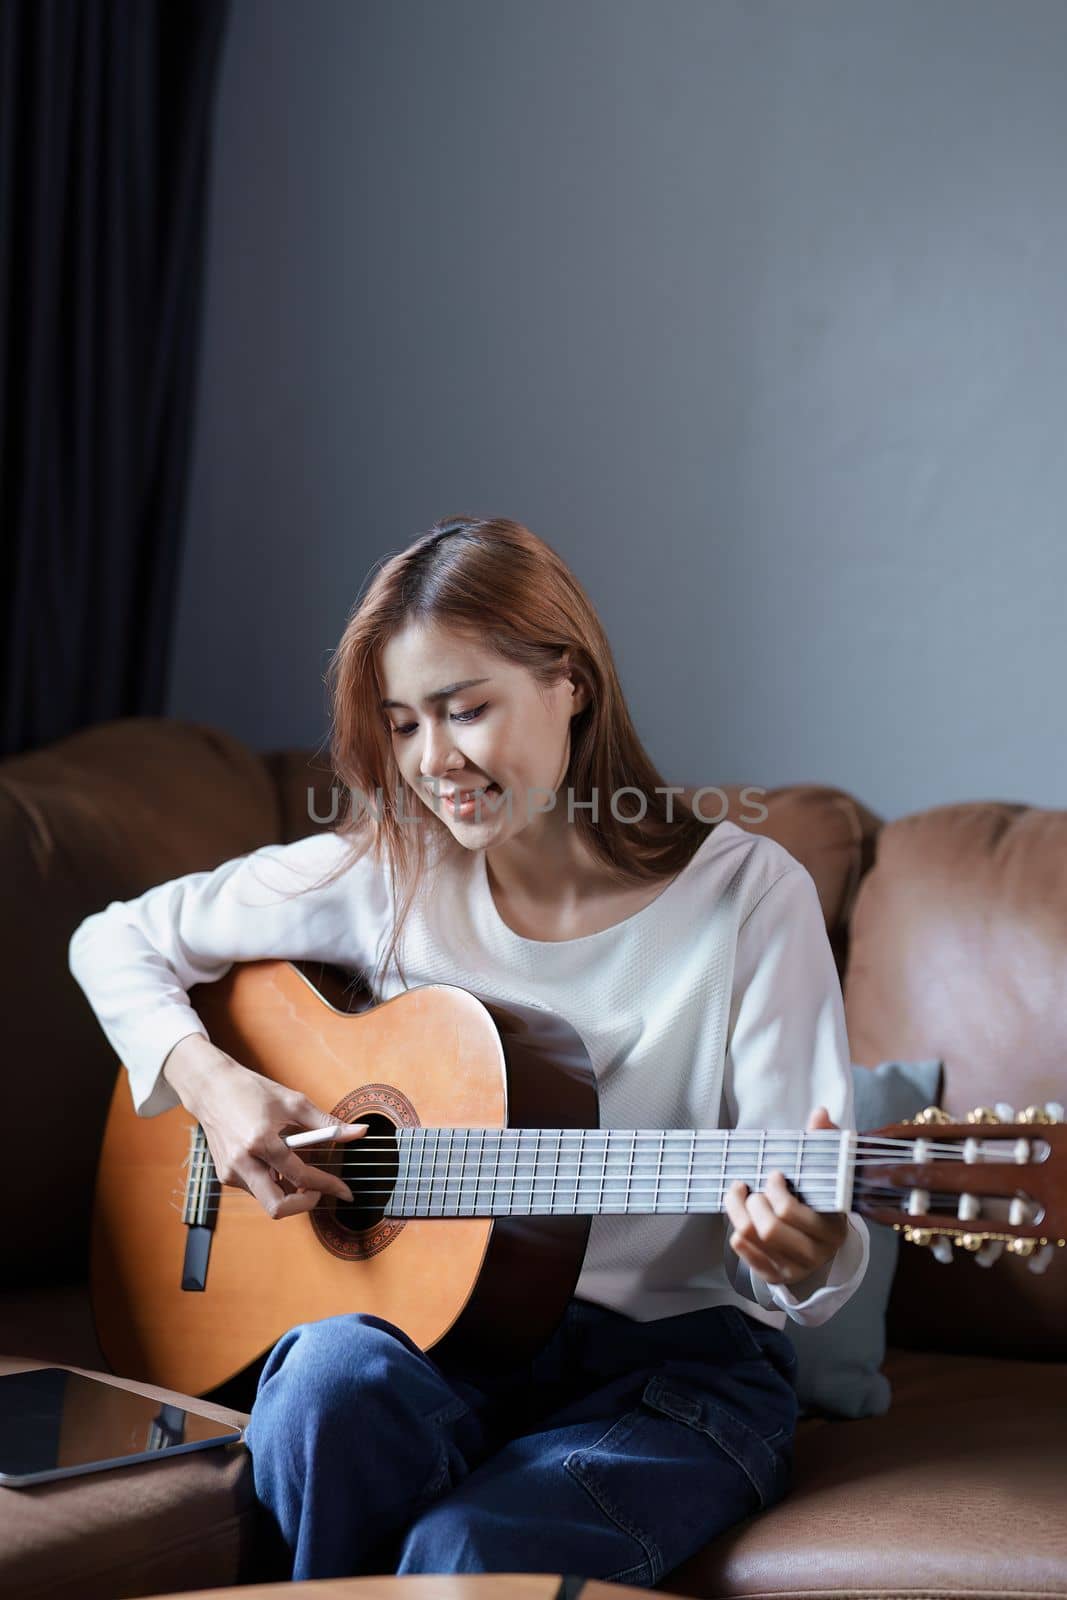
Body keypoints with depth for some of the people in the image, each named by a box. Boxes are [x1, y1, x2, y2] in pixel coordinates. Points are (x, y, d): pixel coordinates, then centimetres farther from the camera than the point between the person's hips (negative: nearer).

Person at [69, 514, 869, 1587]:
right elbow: (116, 940, 9)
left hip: (675, 1352, -3)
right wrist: (210, 1083, -9)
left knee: (472, 1556, -32)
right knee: (333, 1372, -32)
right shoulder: (386, 874, 1)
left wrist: (804, 1261, -34)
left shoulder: (748, 895, -9)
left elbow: (807, 1218, -10)